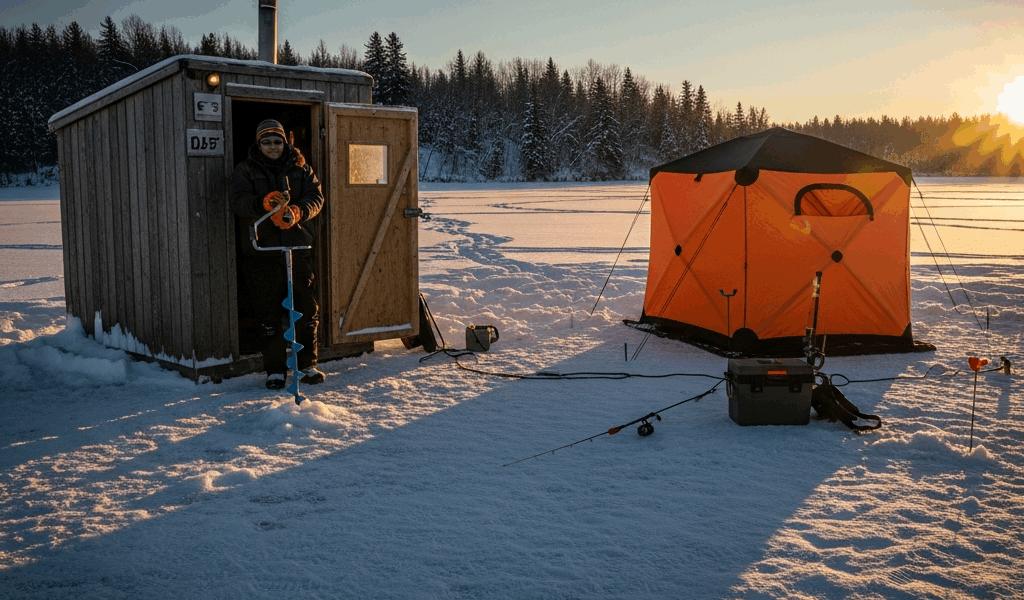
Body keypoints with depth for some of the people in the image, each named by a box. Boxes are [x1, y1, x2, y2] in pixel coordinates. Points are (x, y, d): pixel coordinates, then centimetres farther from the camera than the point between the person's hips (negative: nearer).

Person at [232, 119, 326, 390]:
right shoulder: (246, 170, 5)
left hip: (298, 246, 1)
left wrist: (297, 212, -23)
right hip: (261, 250, -1)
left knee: (307, 308, 3)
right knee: (267, 312, 2)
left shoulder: (300, 168, 10)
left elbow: (315, 197, -2)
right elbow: (239, 201, -11)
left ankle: (308, 364, 16)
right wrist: (263, 203, -31)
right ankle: (275, 370, 13)